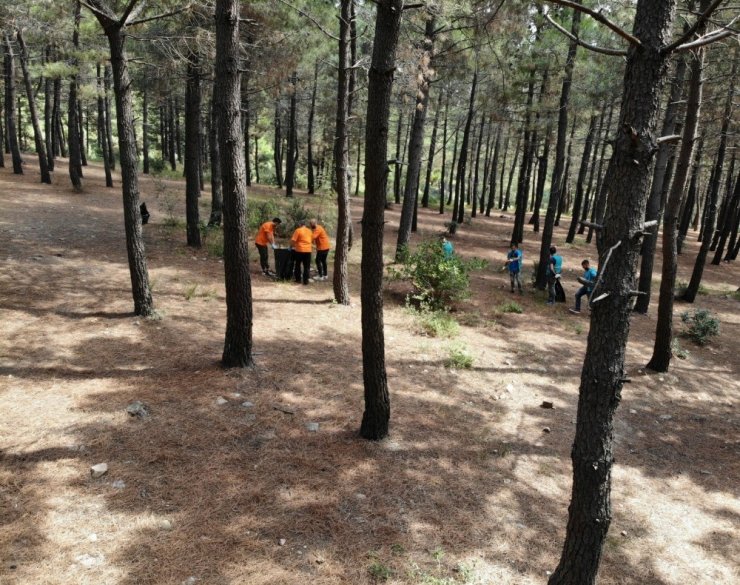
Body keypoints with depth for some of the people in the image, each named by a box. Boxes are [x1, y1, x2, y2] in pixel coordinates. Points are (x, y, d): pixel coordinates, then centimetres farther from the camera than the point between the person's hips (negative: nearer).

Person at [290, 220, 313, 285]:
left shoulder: (298, 230, -4)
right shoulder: (310, 231, 11)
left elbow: (293, 240, -9)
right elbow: (312, 241, 21)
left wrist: (291, 247, 6)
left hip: (299, 250, -3)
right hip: (308, 250, 3)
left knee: (297, 265, 13)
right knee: (306, 267, 6)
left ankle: (298, 279, 16)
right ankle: (305, 280, 5)